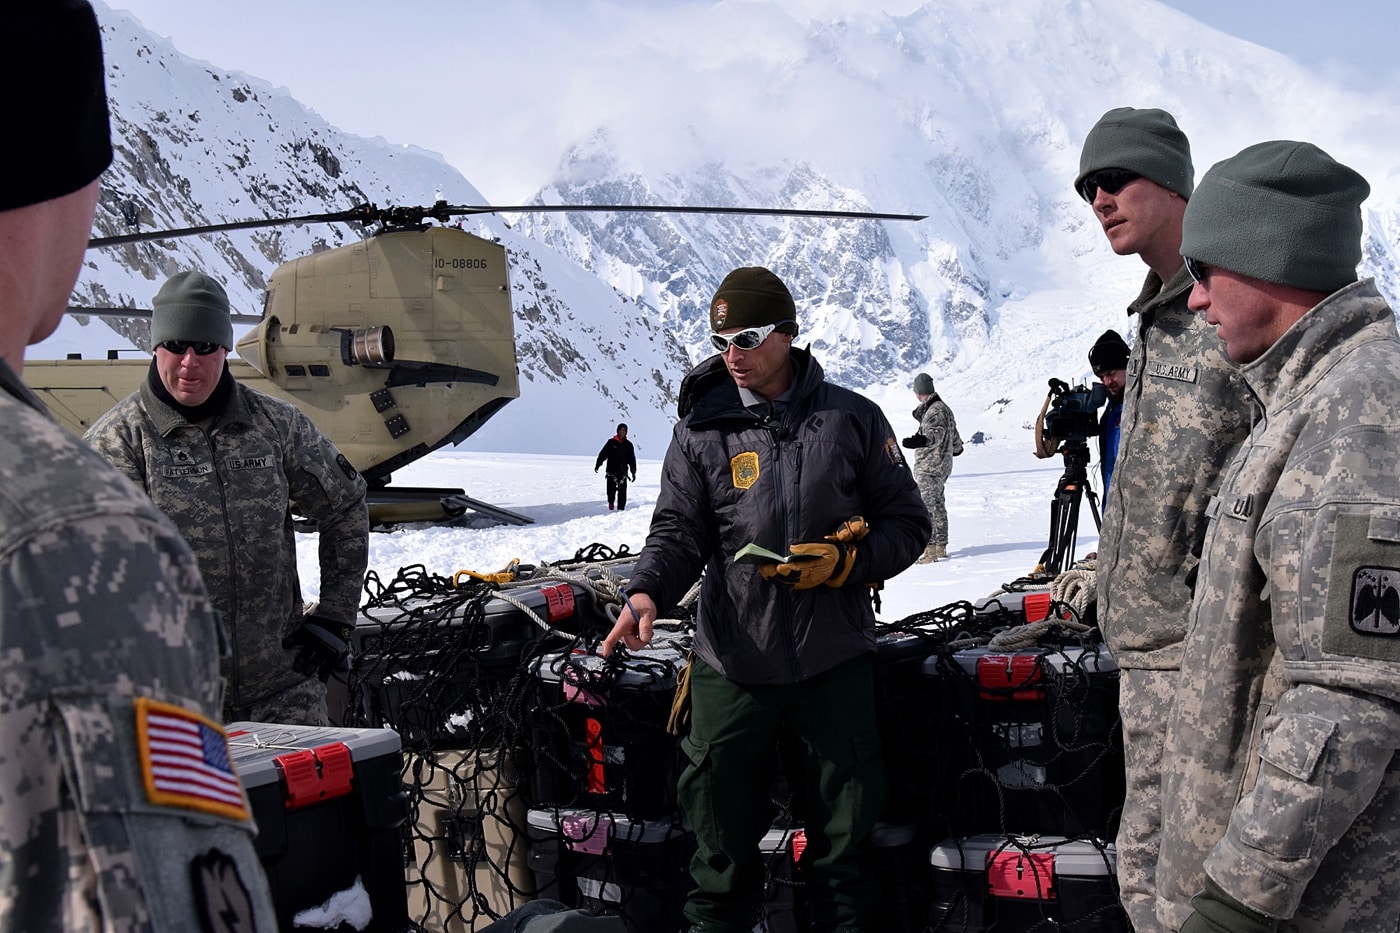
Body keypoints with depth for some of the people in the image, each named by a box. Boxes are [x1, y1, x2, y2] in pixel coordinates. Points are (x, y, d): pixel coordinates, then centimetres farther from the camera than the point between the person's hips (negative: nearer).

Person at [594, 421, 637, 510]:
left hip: (623, 472, 1)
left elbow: (632, 459, 12)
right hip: (611, 471, -1)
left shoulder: (628, 444, 10)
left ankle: (621, 508, 0)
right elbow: (603, 454, 2)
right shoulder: (611, 442, 5)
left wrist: (633, 472, 9)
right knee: (611, 489, -3)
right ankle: (611, 502, 25)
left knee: (622, 491, -5)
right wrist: (597, 464, -9)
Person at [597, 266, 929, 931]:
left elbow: (907, 522, 6)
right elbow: (678, 529, -1)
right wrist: (647, 592, -21)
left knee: (843, 828, 11)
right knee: (721, 831, 7)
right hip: (730, 662, 0)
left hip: (835, 659, 0)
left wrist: (845, 563, -11)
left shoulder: (852, 419, 3)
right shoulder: (702, 429, 4)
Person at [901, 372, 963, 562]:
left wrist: (923, 440, -52)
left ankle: (929, 550, -18)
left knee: (924, 506, -13)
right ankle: (940, 546, 25)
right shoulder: (944, 408, 16)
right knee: (938, 505, 17)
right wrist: (957, 447, 50)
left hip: (929, 467, -11)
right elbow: (954, 434, 29)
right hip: (943, 465, 11)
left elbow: (937, 433, -32)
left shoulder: (934, 411, -15)